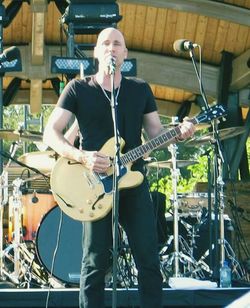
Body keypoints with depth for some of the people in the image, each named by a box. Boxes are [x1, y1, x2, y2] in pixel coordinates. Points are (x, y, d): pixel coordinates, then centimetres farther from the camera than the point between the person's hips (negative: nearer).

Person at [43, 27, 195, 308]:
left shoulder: (140, 89, 11)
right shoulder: (78, 89, 2)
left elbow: (156, 134, 13)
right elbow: (51, 133, -3)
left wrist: (179, 133, -10)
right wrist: (82, 157, -19)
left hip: (134, 182, 3)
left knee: (149, 260, 1)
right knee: (95, 262, 0)